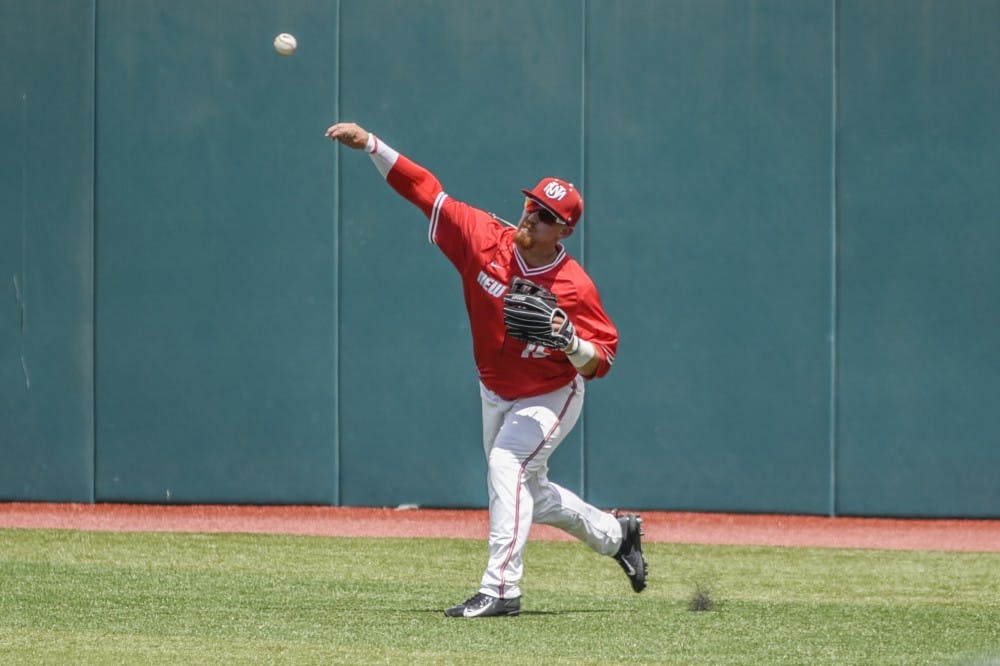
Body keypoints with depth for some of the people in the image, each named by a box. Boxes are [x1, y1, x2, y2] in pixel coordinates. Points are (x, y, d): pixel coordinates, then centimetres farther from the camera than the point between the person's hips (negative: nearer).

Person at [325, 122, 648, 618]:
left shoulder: (575, 288, -25)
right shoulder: (485, 239, -17)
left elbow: (601, 362, -19)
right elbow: (423, 188, -18)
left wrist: (571, 342, -40)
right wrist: (369, 144, -25)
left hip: (551, 397, -6)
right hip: (496, 394, 6)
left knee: (507, 465, -27)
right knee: (527, 492, 19)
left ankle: (501, 589, -28)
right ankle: (615, 535, 43)